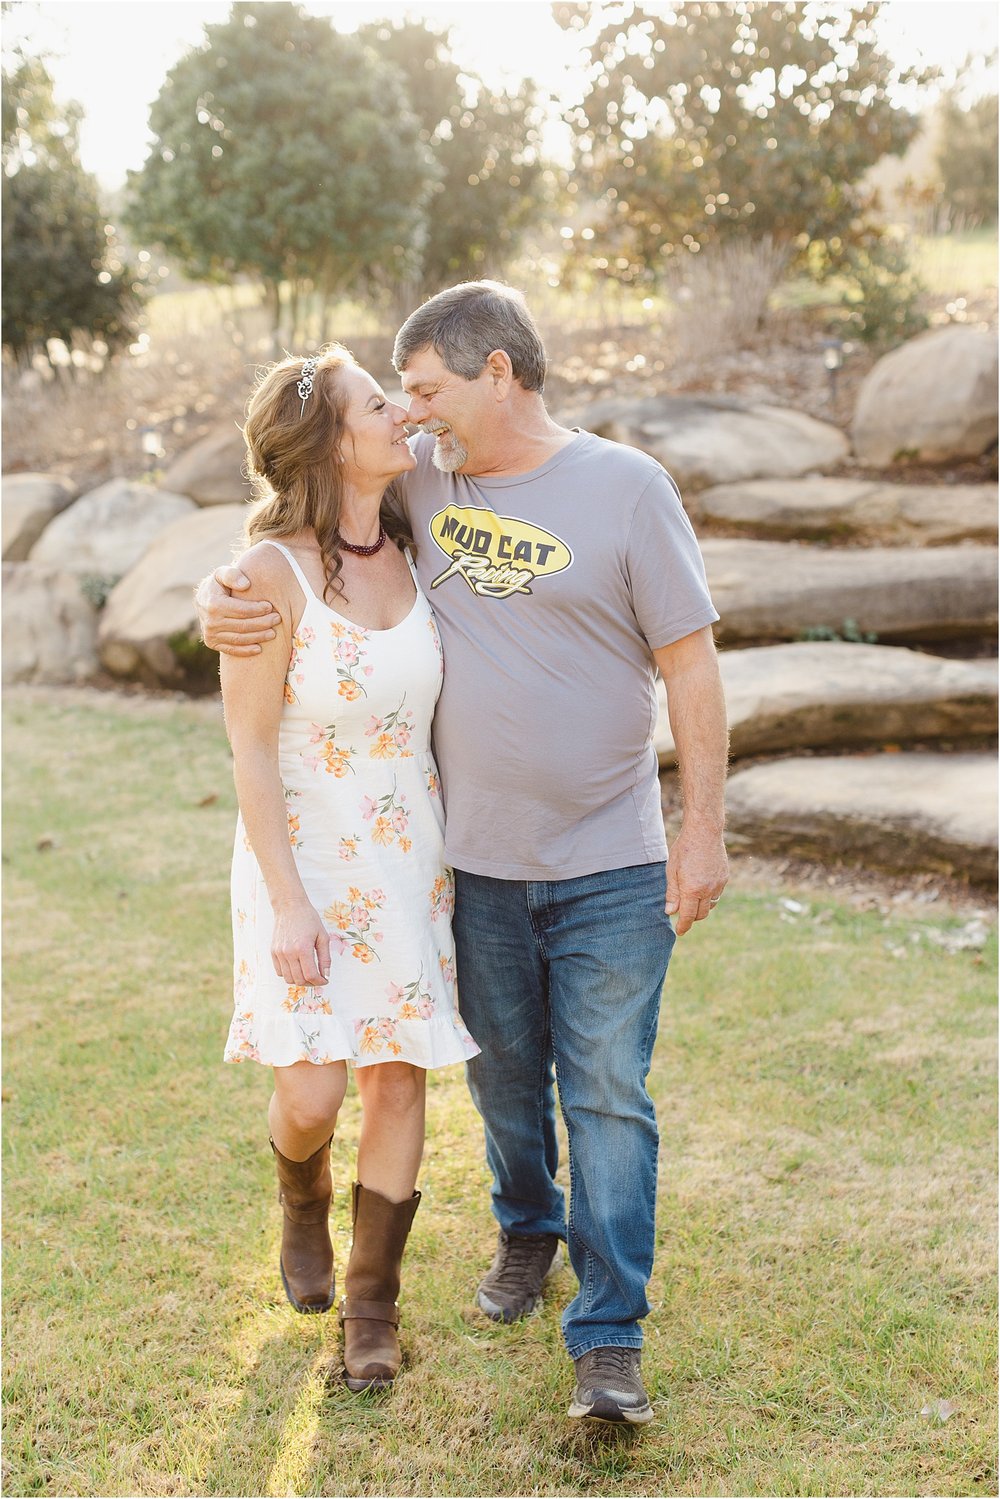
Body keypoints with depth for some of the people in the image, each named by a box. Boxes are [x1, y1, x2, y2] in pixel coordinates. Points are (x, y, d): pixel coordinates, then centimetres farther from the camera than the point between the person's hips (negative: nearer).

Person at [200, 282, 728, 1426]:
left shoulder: (623, 486, -8)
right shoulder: (419, 478, 3)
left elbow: (689, 662, -6)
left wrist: (704, 829, -8)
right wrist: (217, 597, -8)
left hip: (609, 870, -3)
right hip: (475, 862, 4)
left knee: (607, 1096, 0)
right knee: (504, 1076, 18)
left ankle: (608, 1339, 8)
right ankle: (527, 1231, 44)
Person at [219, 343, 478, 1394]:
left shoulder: (408, 551, 3)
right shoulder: (272, 571, -14)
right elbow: (250, 750, -13)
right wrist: (287, 903, -16)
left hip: (410, 855, 5)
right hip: (305, 857, -5)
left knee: (400, 1075, 4)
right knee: (311, 1090, -7)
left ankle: (371, 1307, 20)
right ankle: (302, 1203, 30)